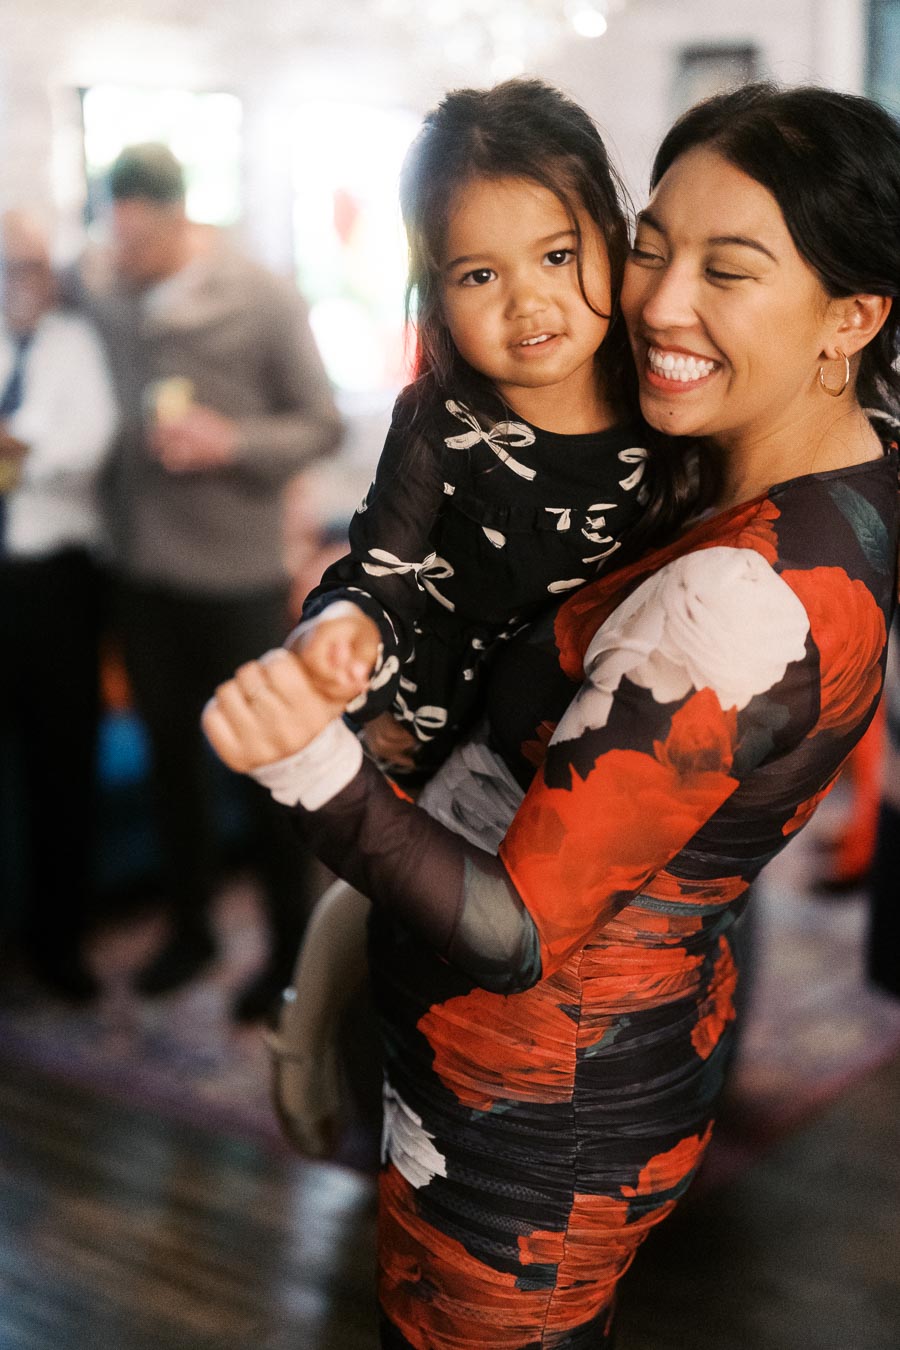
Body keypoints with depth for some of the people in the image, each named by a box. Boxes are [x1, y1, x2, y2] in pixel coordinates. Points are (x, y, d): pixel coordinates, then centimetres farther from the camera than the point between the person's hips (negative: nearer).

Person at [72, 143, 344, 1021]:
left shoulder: (263, 301, -10)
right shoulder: (98, 289, 0)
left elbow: (321, 424, -6)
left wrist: (233, 443, -20)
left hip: (238, 573, -4)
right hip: (141, 568, 4)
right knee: (171, 752, 15)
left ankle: (291, 946, 22)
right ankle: (189, 925, 33)